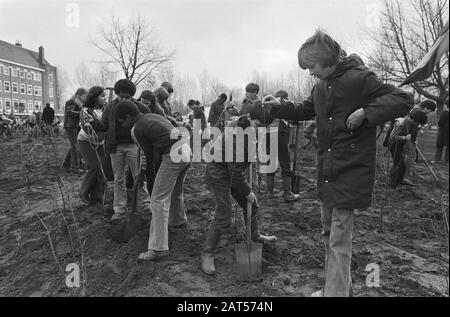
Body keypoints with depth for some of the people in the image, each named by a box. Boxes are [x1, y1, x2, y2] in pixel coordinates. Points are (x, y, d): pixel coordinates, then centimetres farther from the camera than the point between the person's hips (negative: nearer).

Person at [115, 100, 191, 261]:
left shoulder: (137, 130, -5)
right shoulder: (153, 116, 20)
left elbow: (149, 152, 5)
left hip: (173, 156, -9)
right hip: (186, 151, 9)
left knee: (159, 200, -5)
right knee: (175, 191, 30)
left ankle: (158, 248, -4)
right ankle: (178, 220, 54)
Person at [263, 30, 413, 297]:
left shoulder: (359, 78, -13)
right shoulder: (322, 85, 10)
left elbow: (404, 100, -15)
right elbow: (305, 110, 24)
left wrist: (365, 112, -25)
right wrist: (279, 107, 10)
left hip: (349, 172, -8)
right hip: (327, 172, 8)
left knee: (339, 241, -3)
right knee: (329, 233, 18)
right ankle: (340, 287, 36)